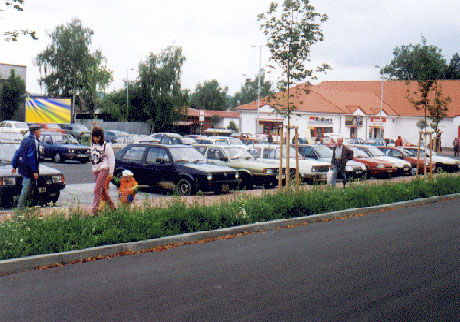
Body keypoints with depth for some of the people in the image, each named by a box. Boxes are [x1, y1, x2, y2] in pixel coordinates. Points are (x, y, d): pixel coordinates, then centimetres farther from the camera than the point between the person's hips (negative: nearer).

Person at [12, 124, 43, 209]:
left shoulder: (25, 140, 15)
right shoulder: (33, 141, -14)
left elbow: (17, 153, 18)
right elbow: (31, 157, -20)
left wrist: (14, 166, 23)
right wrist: (34, 171, -20)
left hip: (23, 169, 10)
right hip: (28, 170, -10)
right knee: (26, 190, -5)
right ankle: (20, 207, -3)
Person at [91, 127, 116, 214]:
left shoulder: (106, 145, -6)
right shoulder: (93, 145, 14)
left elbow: (111, 159, -6)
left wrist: (111, 172, -8)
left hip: (104, 169, -7)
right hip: (95, 170, 7)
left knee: (97, 189, -14)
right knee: (102, 190, 10)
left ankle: (94, 210, -14)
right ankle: (112, 206, 23)